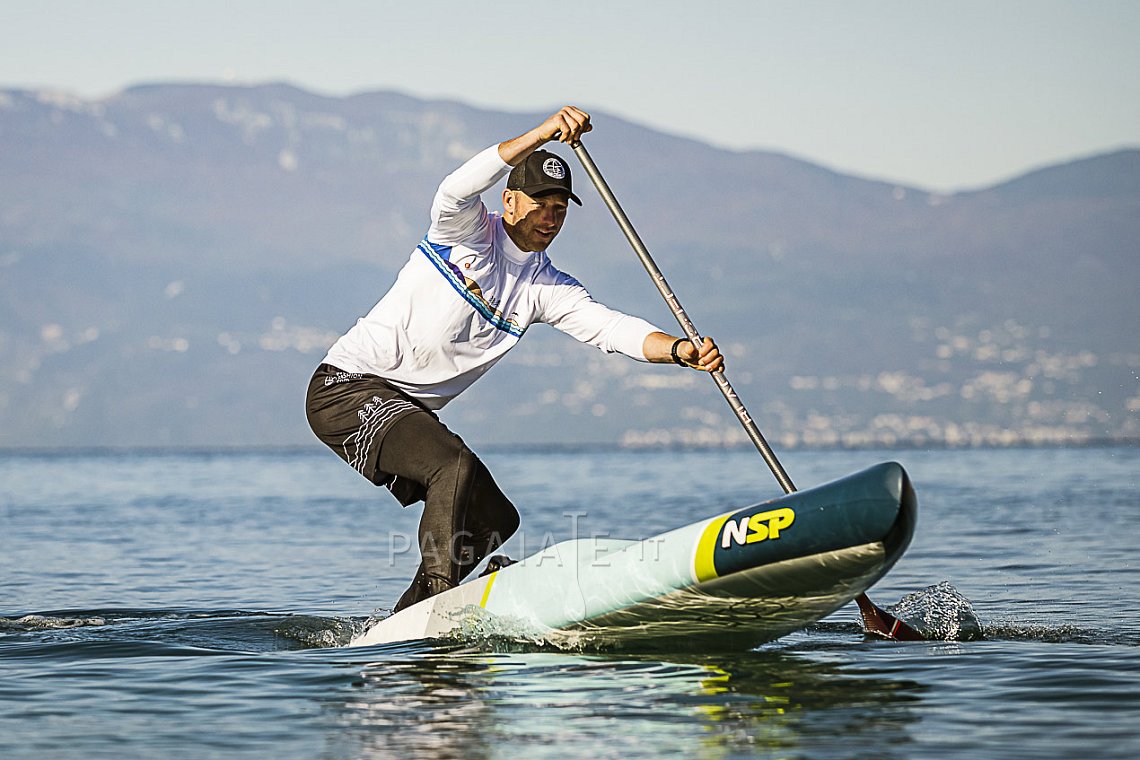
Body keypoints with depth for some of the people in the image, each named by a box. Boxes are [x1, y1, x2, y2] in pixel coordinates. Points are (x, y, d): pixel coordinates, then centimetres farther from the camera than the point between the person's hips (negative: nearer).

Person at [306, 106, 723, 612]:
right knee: (455, 465, -29)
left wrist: (678, 350, -26)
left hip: (408, 409, 8)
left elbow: (611, 328, -7)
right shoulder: (466, 231, -9)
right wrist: (544, 133, -43)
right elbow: (457, 190, -32)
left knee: (494, 520, 8)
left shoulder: (545, 289, 7)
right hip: (347, 387, -8)